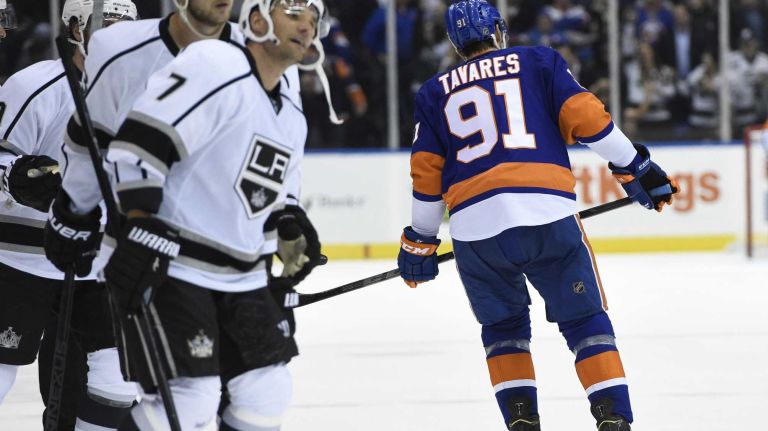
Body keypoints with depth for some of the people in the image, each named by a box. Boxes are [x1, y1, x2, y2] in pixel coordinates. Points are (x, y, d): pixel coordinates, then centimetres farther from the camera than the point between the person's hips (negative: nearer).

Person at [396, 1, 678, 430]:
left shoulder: (436, 92, 21)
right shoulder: (538, 61, 16)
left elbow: (427, 174, 16)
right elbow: (585, 115, 4)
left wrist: (420, 242, 25)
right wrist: (635, 166, 10)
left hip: (475, 224, 2)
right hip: (548, 213, -2)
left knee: (503, 326, 21)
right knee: (585, 319, 9)